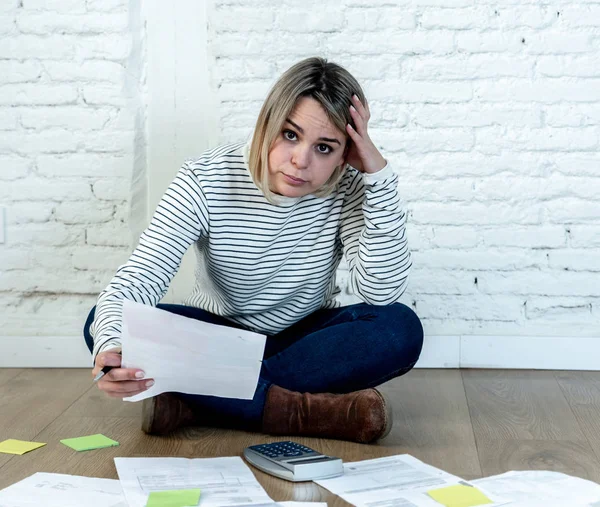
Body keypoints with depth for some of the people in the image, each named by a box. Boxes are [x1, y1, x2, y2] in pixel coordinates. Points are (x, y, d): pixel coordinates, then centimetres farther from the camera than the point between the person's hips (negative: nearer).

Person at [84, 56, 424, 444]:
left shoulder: (347, 187, -15)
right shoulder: (207, 181, -20)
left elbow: (382, 293, -25)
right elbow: (133, 283, -28)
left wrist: (379, 175, -30)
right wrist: (112, 352, -50)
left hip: (306, 339, 1)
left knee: (401, 329, -30)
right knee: (103, 324, -28)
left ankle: (195, 399, -28)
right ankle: (308, 410, -31)